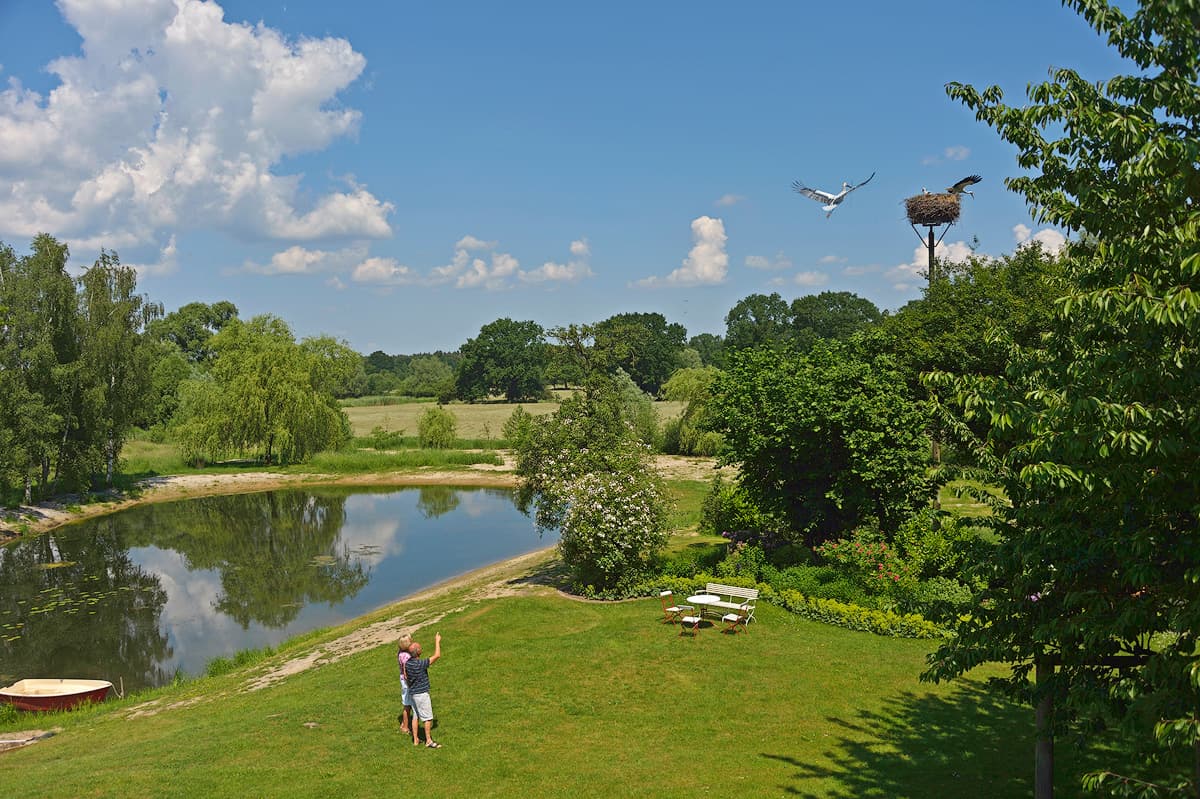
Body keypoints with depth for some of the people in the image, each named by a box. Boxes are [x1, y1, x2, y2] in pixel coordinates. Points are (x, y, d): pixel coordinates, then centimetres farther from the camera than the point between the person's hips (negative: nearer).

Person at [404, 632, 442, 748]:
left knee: (415, 716, 15)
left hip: (412, 693, 7)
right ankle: (429, 741, 8)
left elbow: (405, 677, 10)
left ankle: (415, 740, 20)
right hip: (422, 694, -7)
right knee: (427, 718, 2)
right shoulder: (421, 664, -25)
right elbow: (437, 655, -21)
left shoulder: (407, 663, -4)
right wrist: (437, 641, -10)